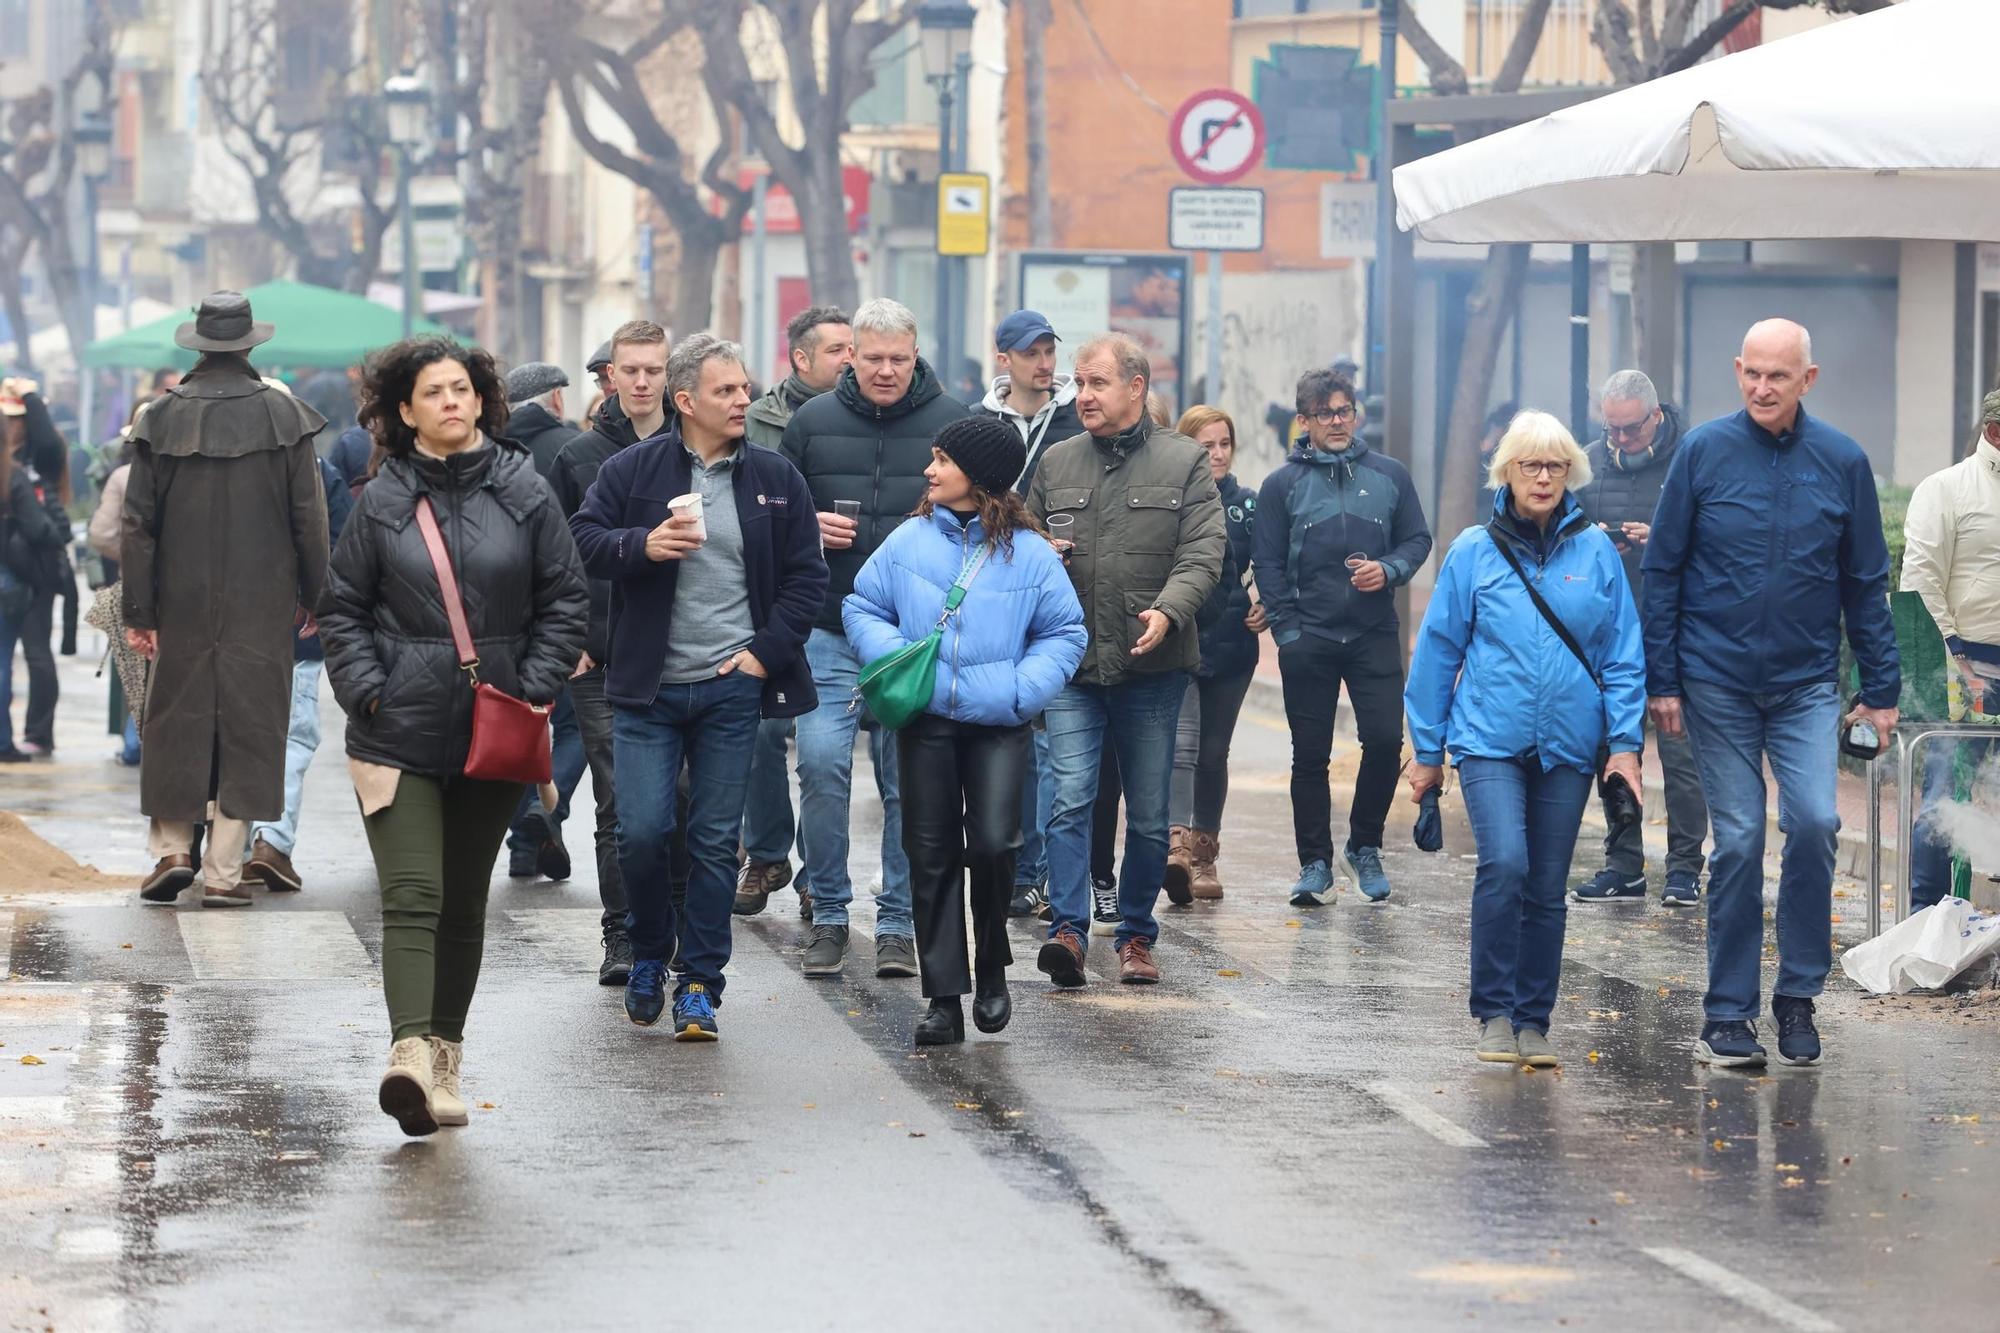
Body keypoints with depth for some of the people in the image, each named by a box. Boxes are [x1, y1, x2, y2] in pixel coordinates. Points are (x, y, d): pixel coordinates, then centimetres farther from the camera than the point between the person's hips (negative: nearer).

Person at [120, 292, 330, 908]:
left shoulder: (163, 416, -2)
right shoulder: (283, 414, -4)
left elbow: (138, 522, -2)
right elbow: (308, 516, -2)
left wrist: (138, 611, 2)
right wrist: (316, 597, 7)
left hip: (183, 601, 1)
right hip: (263, 601, -1)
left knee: (176, 718, 13)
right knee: (248, 721, 3)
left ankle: (171, 849, 8)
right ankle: (223, 871, 1)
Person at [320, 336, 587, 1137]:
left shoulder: (524, 493, 3)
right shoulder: (383, 500, 1)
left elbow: (564, 600, 7)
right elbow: (343, 609, 7)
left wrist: (535, 686, -4)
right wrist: (366, 690, -5)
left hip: (493, 735, 2)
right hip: (399, 733, -2)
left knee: (464, 902, 12)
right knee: (412, 895, -14)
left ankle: (445, 1055, 24)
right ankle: (411, 1051, -25)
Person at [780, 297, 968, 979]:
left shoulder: (951, 423, 4)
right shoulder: (811, 423, 7)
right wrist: (808, 528, -5)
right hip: (829, 632, 0)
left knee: (908, 780, 3)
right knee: (821, 762, -10)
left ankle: (899, 923, 12)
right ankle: (828, 915, 3)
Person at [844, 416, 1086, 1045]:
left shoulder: (1029, 552, 0)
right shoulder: (909, 541, 5)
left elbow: (1065, 634, 5)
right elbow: (862, 607, 11)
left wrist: (1024, 687, -10)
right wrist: (892, 655, -8)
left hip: (998, 724, -2)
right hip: (924, 721, 2)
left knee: (993, 842, -16)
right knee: (932, 856, 4)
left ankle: (992, 967, 10)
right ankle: (944, 998, 10)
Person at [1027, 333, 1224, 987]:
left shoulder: (1184, 462, 2)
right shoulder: (1056, 464, 11)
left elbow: (1203, 553, -7)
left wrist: (1167, 611, -23)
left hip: (1152, 666, -1)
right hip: (1073, 665, 1)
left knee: (1149, 813, 7)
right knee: (1070, 799, -12)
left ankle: (1136, 935, 19)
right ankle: (1068, 929, -15)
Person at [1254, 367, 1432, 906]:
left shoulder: (1389, 476, 7)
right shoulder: (1282, 485, 3)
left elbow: (1417, 539, 11)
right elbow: (1268, 564, 3)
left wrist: (1389, 571, -10)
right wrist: (1287, 629, -6)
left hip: (1375, 637, 1)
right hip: (1308, 640, -1)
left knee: (1385, 740, -7)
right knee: (1310, 755, 2)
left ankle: (1365, 846, 13)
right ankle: (1315, 864, 11)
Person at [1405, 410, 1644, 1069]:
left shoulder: (1595, 551, 3)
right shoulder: (1473, 552, 0)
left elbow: (1623, 655, 7)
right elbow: (1437, 651, 6)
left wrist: (1626, 742, -1)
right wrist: (1427, 750, 7)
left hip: (1567, 744, 2)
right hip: (1490, 741, -2)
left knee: (1547, 889, 6)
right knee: (1504, 864, -19)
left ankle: (1533, 1022, 17)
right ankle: (1494, 1013, -7)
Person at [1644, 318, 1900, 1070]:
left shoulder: (1842, 463, 0)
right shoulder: (1704, 452, -3)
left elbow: (1866, 584, 6)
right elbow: (1662, 572, 1)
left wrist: (1881, 690, 3)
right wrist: (1661, 680, -3)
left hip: (1807, 684, 1)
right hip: (1718, 684, -1)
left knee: (1815, 822, -15)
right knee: (1738, 842, 1)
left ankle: (1798, 993, 2)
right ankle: (1728, 1014, 11)